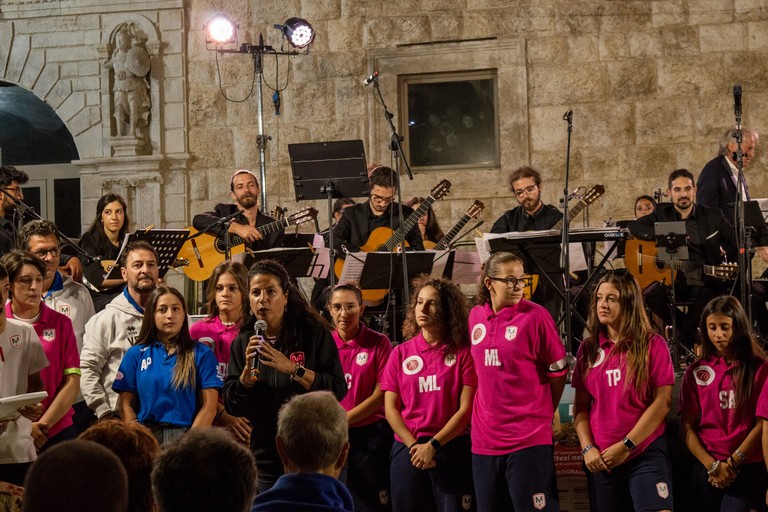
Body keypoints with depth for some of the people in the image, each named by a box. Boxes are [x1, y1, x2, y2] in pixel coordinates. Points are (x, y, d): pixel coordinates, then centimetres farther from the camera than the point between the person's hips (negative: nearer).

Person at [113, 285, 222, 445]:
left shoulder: (202, 354, 8)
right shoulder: (135, 354, 13)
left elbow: (209, 407, 2)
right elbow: (126, 405, 10)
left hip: (185, 434, -1)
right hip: (146, 436, 1)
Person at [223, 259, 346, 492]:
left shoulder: (314, 333, -3)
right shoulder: (242, 343, 6)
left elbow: (338, 390, -11)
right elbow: (232, 405, 3)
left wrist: (292, 369, -21)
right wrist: (248, 370, -14)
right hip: (265, 461, 3)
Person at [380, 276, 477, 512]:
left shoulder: (463, 352, 0)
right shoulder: (401, 353, 8)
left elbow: (466, 408, -5)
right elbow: (390, 408, 5)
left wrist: (433, 445, -12)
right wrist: (413, 445, -8)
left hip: (452, 449, -2)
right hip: (407, 449, 2)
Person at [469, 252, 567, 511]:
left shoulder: (536, 315, -7)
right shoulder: (476, 316, 7)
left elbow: (558, 371, 0)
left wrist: (544, 413, 8)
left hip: (529, 439, -5)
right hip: (485, 438, 5)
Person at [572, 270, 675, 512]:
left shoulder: (652, 345, -1)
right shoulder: (588, 348, 9)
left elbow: (662, 402, -7)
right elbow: (581, 406, 10)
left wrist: (625, 446, -11)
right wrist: (587, 448, -4)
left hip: (646, 455, -4)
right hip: (601, 459, 4)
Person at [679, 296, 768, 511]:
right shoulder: (696, 372, 8)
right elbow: (686, 426, 4)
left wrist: (733, 463, -8)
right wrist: (712, 465, -7)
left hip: (749, 468, -3)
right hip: (707, 468, 3)